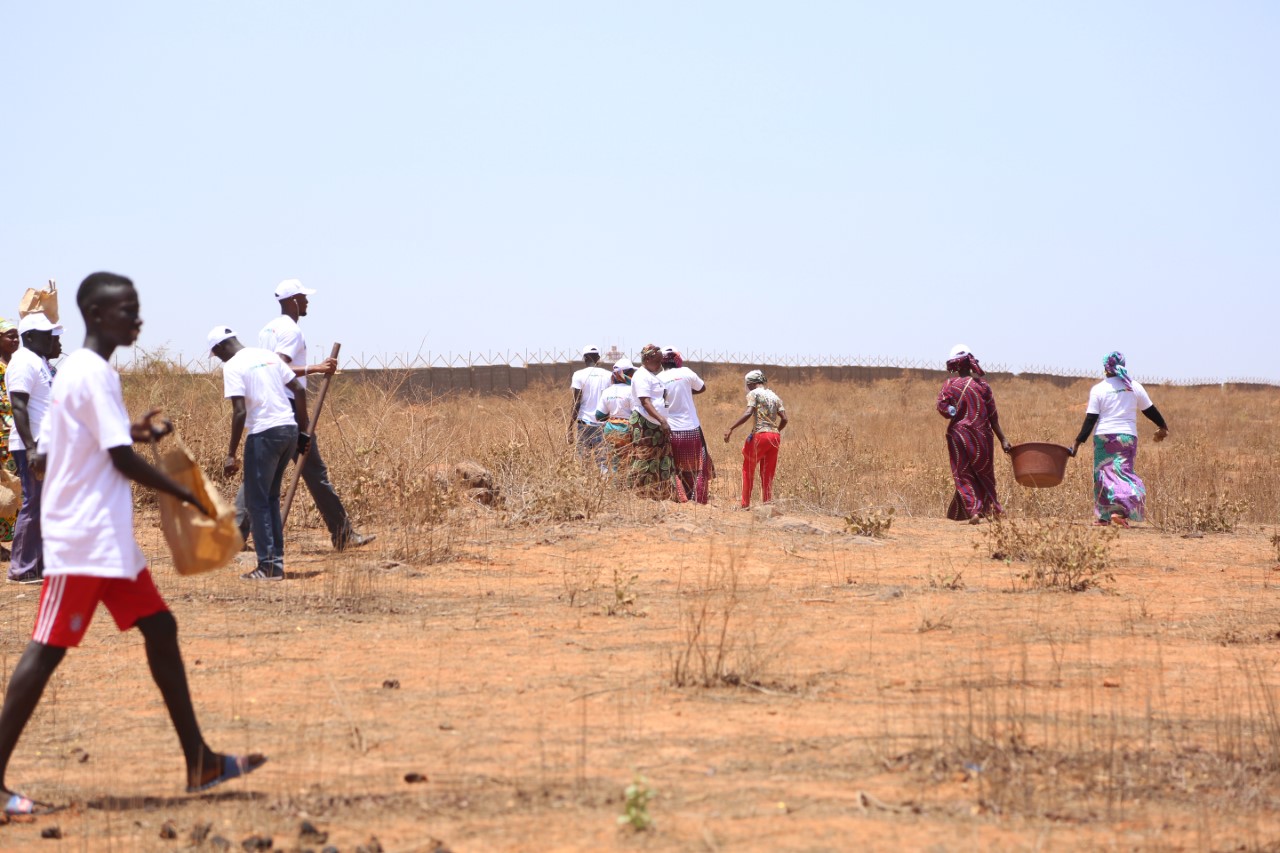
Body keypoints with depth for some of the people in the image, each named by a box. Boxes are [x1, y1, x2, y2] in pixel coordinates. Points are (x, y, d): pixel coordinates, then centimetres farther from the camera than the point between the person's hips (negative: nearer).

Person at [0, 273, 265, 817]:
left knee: (160, 628, 10)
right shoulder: (95, 374, -14)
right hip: (83, 539, -10)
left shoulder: (76, 371, 16)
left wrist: (132, 433, 17)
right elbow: (123, 459, -19)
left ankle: (198, 761, 12)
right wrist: (187, 495, -9)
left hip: (111, 538, 10)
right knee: (49, 647, -8)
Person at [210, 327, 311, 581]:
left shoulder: (233, 366, -7)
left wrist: (231, 454, -12)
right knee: (271, 498, 18)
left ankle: (269, 566, 1)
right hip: (289, 430, 7)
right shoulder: (268, 355, 14)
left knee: (257, 501, 3)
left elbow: (240, 411, -15)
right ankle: (277, 562, 17)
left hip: (264, 434, -7)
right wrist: (303, 431, 19)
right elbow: (299, 391, 13)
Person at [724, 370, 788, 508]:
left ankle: (746, 504, 6)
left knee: (748, 470, 8)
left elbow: (748, 413, -17)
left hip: (760, 435, -6)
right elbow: (784, 419, 9)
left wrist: (731, 429, -17)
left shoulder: (754, 394, -2)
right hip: (775, 437, 6)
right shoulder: (775, 397, 17)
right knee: (767, 474, 12)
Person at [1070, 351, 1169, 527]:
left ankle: (1103, 516, 13)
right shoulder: (1134, 387, 4)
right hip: (1128, 436, 1)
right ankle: (1121, 510, -21)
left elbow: (1090, 419, -6)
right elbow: (1150, 410, 14)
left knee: (1103, 474, 10)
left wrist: (1078, 442, -3)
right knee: (1124, 472, 2)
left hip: (1104, 436, -1)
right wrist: (1163, 427, 30)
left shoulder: (1098, 389, -2)